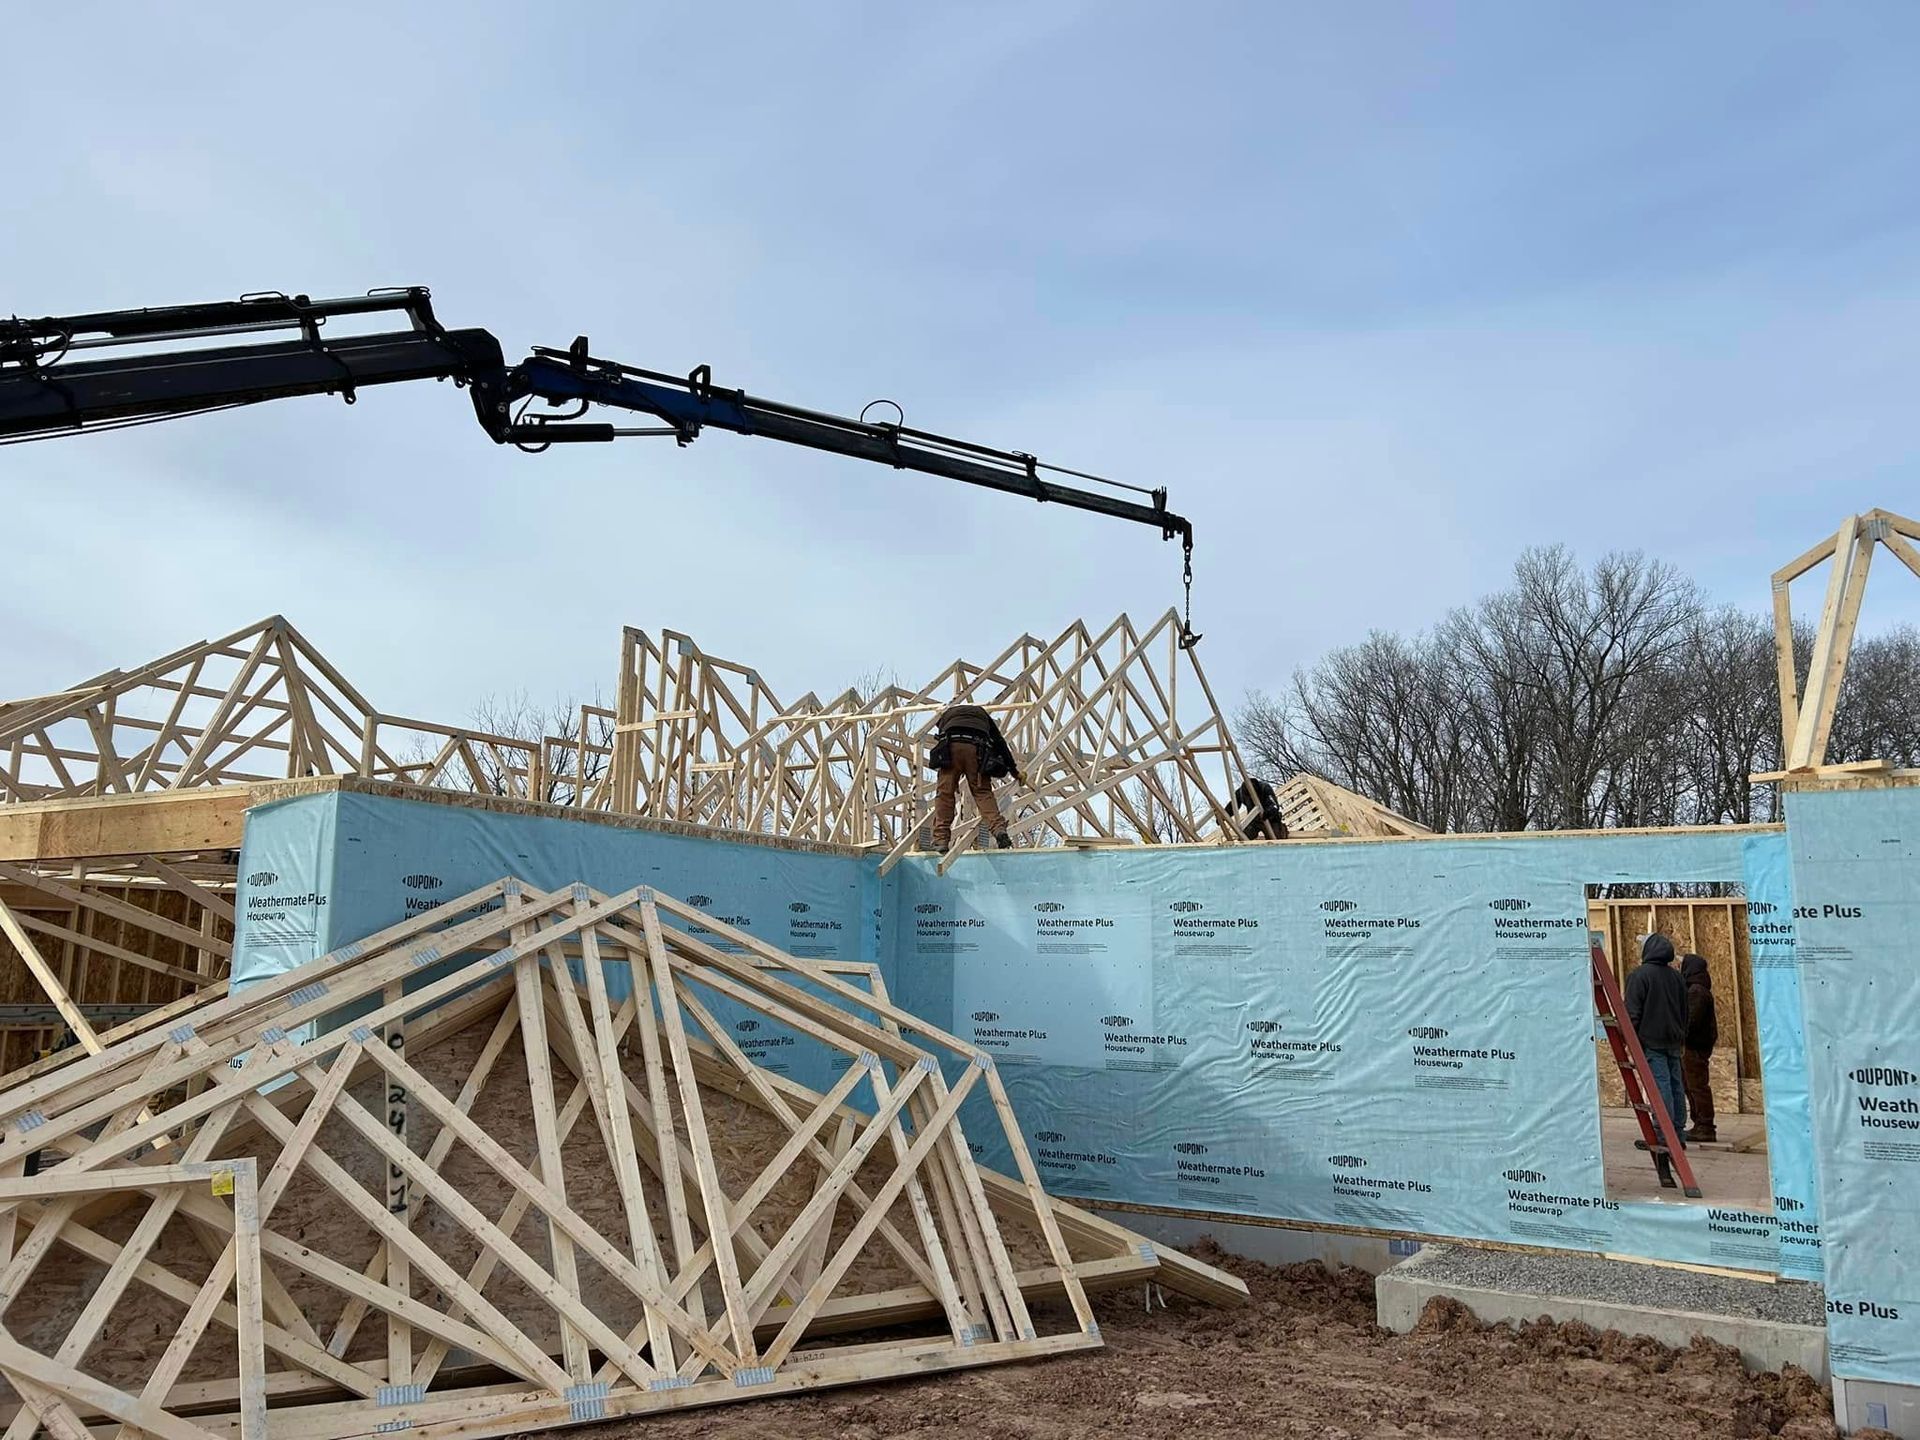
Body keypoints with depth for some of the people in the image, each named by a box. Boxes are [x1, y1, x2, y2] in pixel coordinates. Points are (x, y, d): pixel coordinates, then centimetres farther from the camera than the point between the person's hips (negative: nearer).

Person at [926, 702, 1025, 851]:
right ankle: (999, 828, -19)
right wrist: (1014, 771, 36)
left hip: (951, 746, 0)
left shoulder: (947, 713, 40)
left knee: (945, 793, 2)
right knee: (983, 791, 2)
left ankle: (940, 840, -6)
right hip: (978, 748, 0)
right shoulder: (982, 713, 37)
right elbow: (1000, 743, 33)